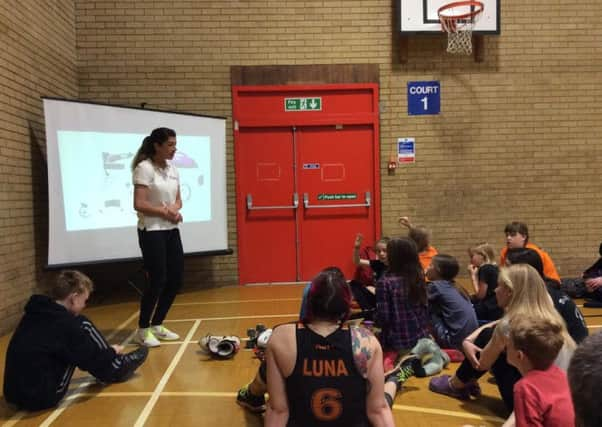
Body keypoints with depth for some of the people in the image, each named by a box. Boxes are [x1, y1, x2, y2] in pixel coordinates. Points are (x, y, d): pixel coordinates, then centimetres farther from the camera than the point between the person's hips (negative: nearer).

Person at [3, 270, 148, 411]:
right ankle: (117, 368, 13)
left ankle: (109, 368, 26)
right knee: (84, 327, -3)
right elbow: (91, 360, -6)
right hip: (43, 396, -8)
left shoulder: (35, 313, 7)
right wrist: (113, 352, 14)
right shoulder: (64, 324, -17)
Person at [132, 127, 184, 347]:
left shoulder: (172, 169, 10)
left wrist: (175, 209, -7)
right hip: (151, 232, -8)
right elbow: (139, 204, -19)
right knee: (158, 280, -5)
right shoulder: (144, 168, -13)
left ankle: (157, 325, 24)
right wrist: (164, 212, -15)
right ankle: (143, 330, 13)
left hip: (172, 231, 8)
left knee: (175, 279, 9)